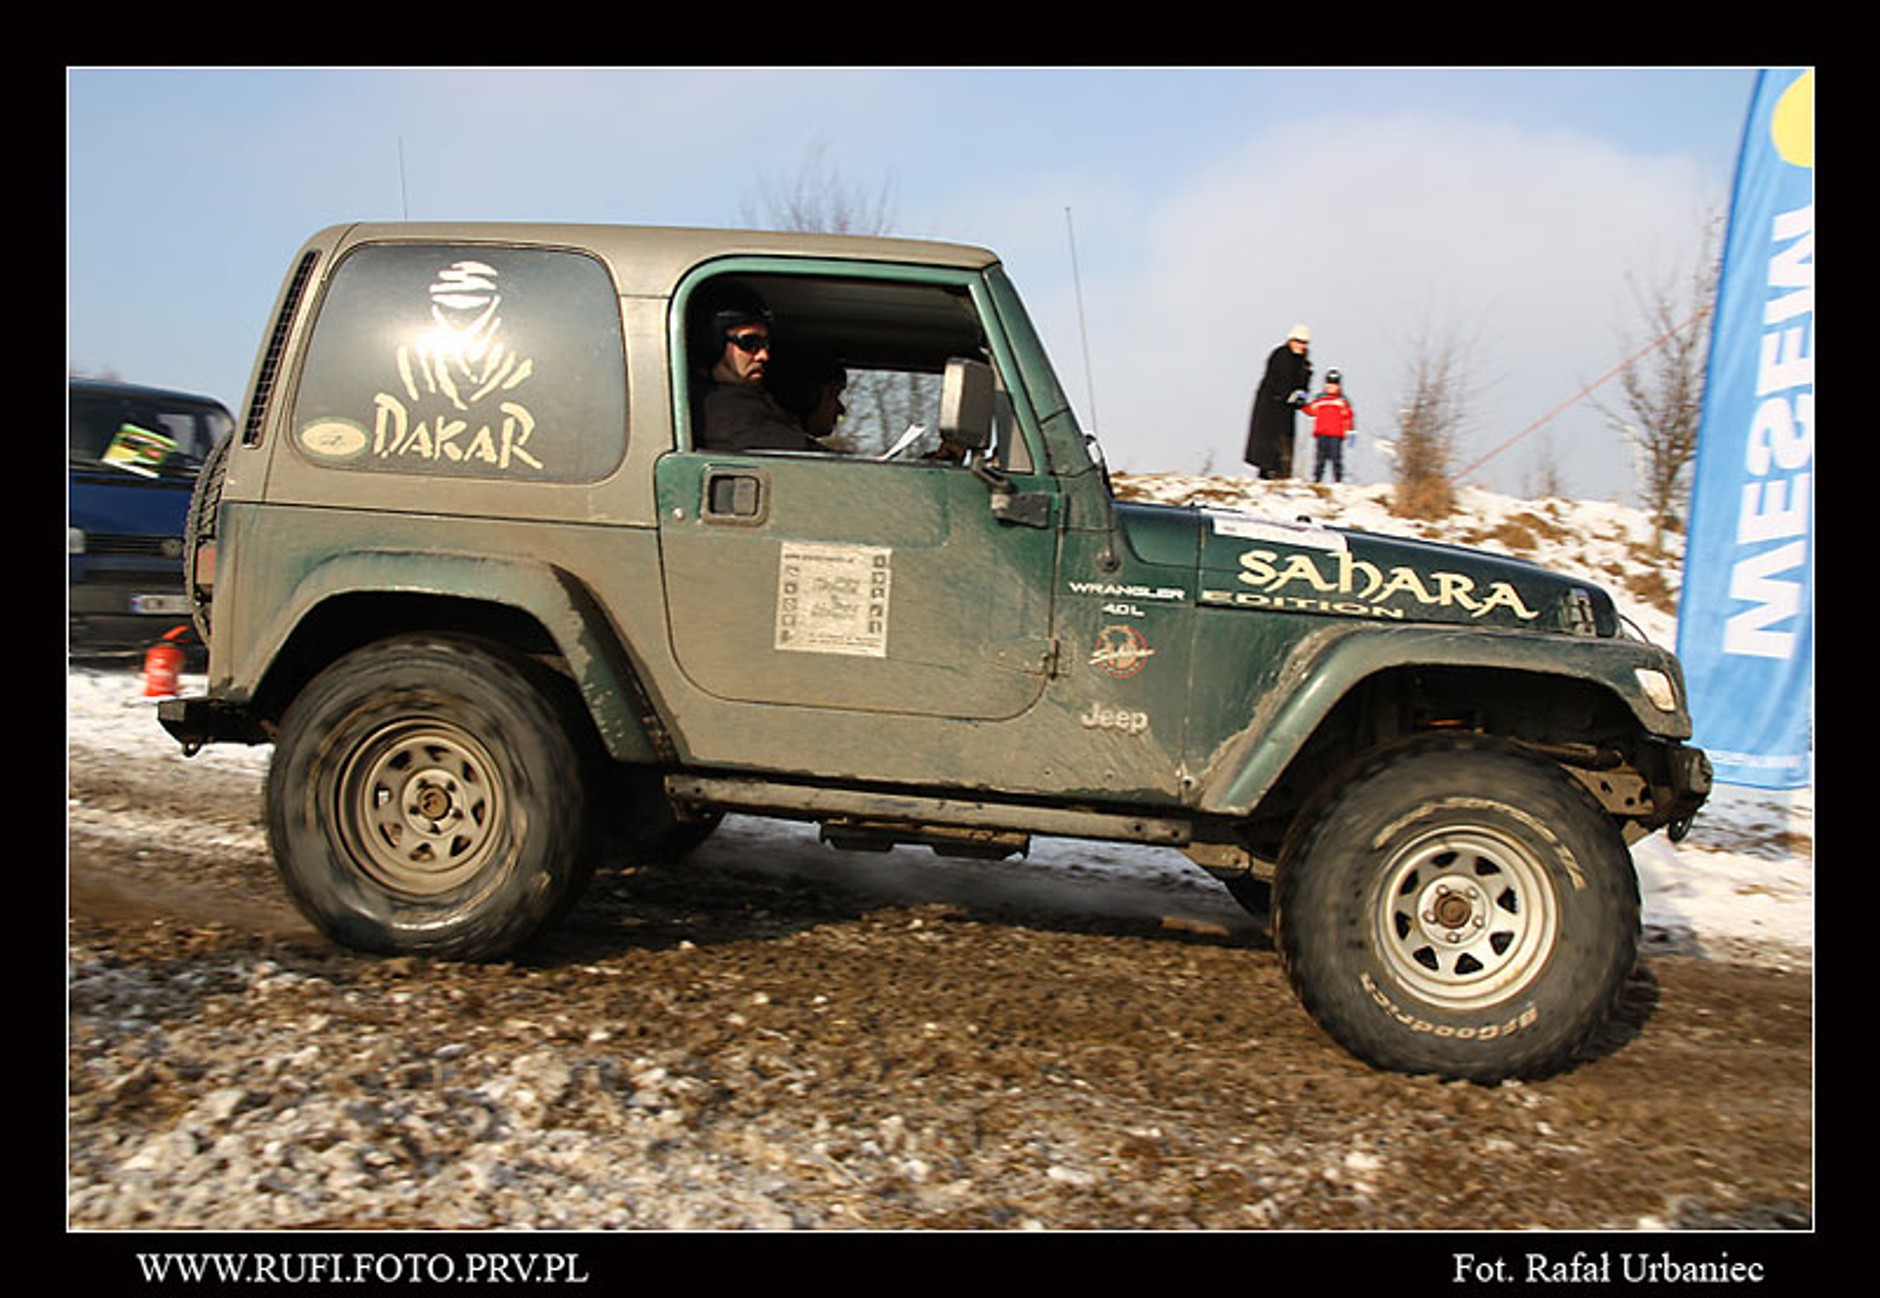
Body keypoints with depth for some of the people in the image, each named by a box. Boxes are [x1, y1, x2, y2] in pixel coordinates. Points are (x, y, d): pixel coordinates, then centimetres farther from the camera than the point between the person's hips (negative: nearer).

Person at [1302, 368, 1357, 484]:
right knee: (1320, 457, 3)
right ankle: (1316, 479, 7)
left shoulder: (1343, 401, 7)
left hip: (1336, 435, -2)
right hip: (1321, 433, 2)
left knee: (1336, 457, -5)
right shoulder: (1319, 399, 12)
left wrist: (1352, 432, 3)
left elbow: (1349, 416, 8)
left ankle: (1338, 480, -1)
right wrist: (1302, 404, 5)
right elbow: (1311, 411, 19)